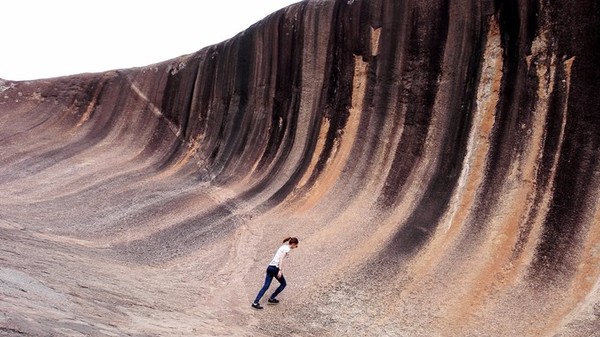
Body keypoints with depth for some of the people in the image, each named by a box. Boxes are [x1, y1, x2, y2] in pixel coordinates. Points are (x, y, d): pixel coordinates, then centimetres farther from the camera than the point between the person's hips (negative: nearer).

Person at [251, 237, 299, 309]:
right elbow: (281, 259, -16)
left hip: (270, 267, 8)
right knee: (283, 284, 11)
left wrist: (280, 269, 31)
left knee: (266, 286, 2)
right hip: (275, 268, -8)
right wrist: (280, 270, -21)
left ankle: (255, 302, -8)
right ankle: (271, 298, 14)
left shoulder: (283, 246, 21)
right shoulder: (287, 248, -6)